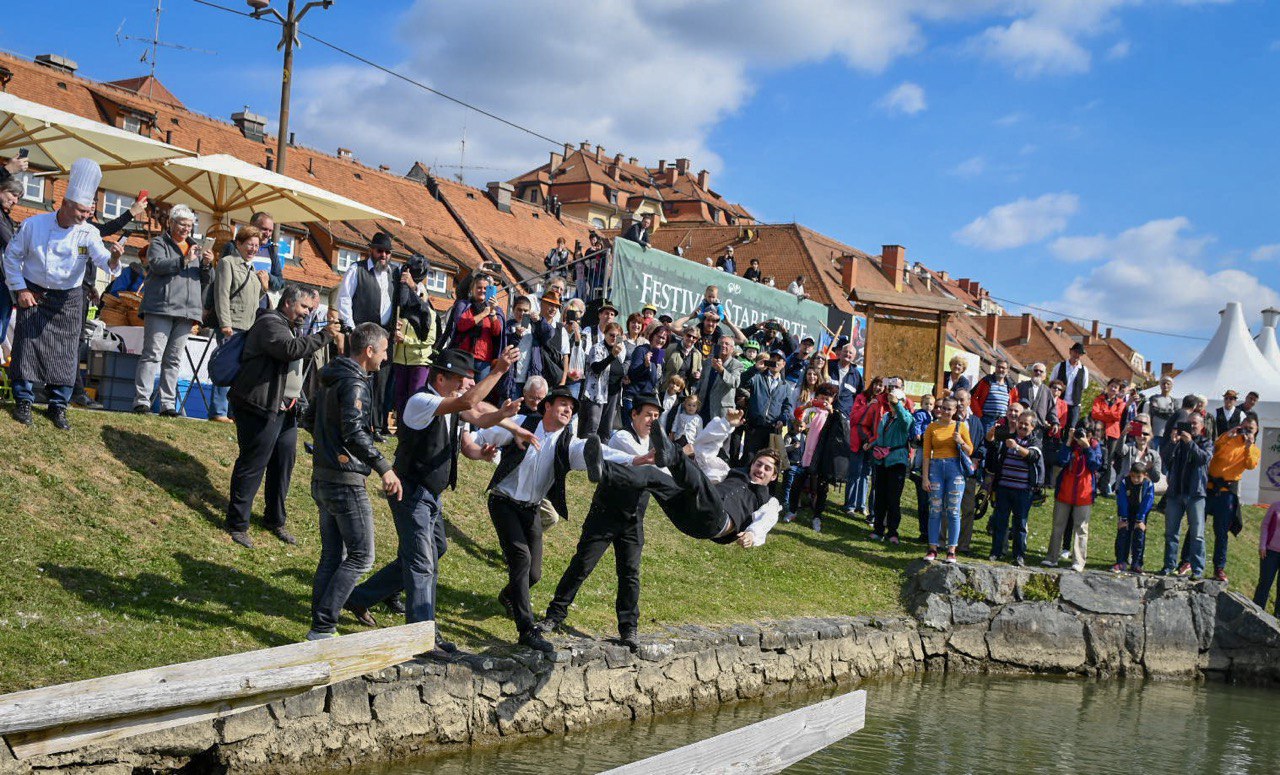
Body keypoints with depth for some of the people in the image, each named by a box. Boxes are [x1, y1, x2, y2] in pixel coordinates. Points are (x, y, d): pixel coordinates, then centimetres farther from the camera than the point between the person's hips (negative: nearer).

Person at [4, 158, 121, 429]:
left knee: (66, 353, 0)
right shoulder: (34, 224, -11)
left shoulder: (88, 234, -10)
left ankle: (58, 406, 12)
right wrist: (20, 289, -6)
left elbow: (103, 260, -25)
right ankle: (23, 401, 8)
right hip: (33, 295, -1)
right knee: (28, 345, -4)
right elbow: (12, 255, -2)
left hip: (68, 300, 1)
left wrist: (114, 258, -49)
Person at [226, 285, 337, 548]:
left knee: (284, 464, 13)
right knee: (252, 465, -5)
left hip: (285, 409, 10)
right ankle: (237, 524, 3)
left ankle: (275, 520, 26)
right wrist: (323, 336, -23)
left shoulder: (288, 326, 24)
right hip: (261, 408, -10)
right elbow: (290, 349, -27)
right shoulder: (270, 323, -11)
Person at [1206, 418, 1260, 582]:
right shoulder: (1228, 439, 8)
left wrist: (1249, 446, -17)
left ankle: (1219, 568, 9)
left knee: (1221, 532, 2)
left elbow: (1251, 466, -11)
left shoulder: (1255, 450, 8)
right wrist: (1227, 435, -18)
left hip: (1227, 492, 0)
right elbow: (1213, 448, -9)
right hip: (1209, 487, 0)